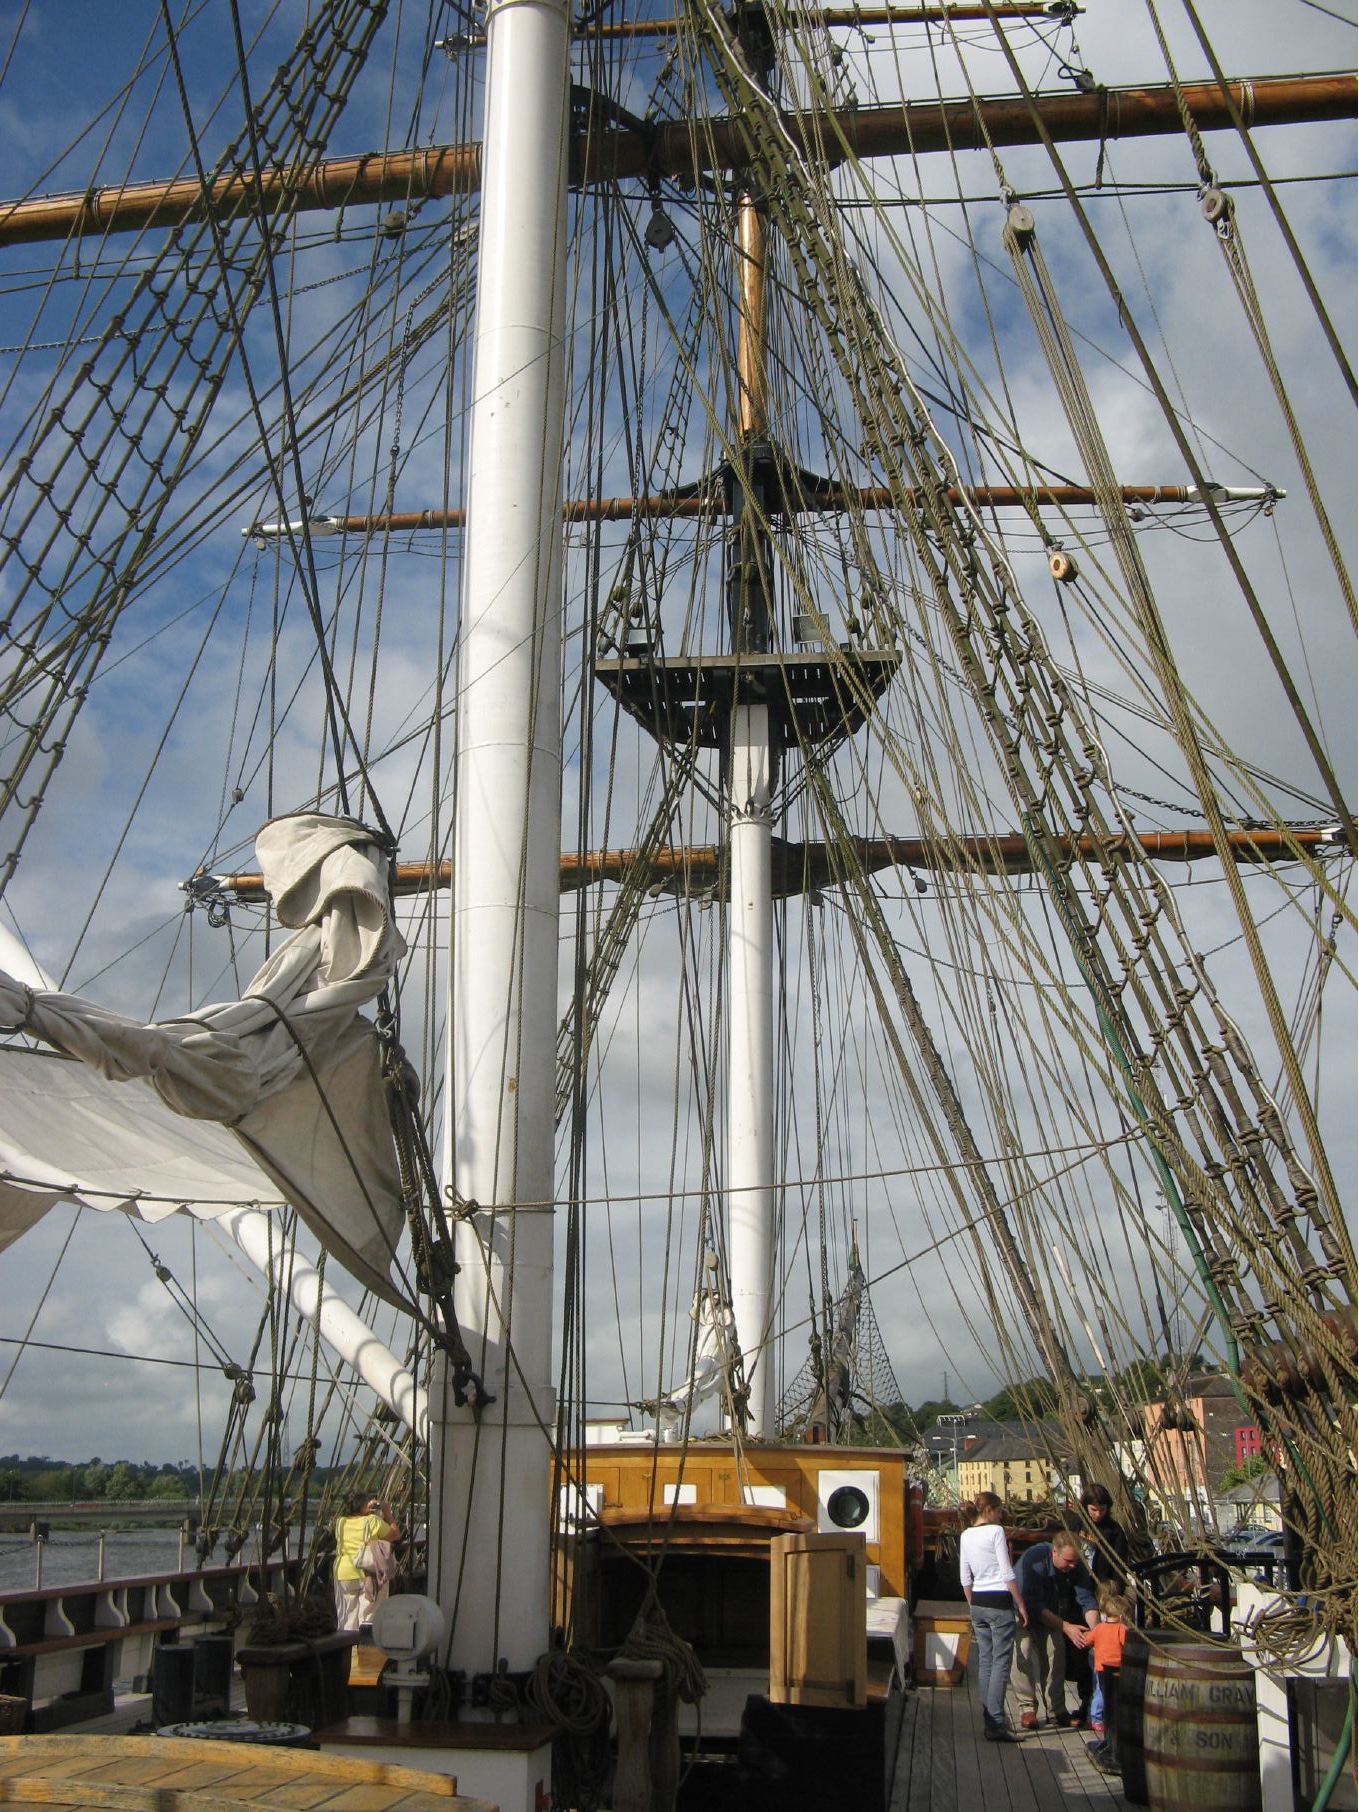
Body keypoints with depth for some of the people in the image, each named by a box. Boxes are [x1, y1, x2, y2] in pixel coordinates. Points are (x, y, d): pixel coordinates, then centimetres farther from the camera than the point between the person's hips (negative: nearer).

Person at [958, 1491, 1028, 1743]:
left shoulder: (965, 1536, 10)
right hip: (1000, 1601, -7)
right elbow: (1008, 1574, -12)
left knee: (985, 1661, 11)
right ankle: (995, 1724, -9)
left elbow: (965, 1578, 13)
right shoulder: (995, 1531, -10)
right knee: (1001, 1662, -5)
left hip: (978, 1602, 7)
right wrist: (1021, 1606, -5)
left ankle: (988, 1720, 13)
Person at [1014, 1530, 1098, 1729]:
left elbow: (1087, 1601, -21)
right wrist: (1066, 1627, -39)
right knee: (1025, 1654, -20)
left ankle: (1057, 1710, 2)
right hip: (1022, 1609, -4)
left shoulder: (1077, 1566, -22)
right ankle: (1027, 1708, -12)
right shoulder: (1033, 1560, -37)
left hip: (1050, 1611, 5)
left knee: (1056, 1653, -7)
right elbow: (1033, 1606, -35)